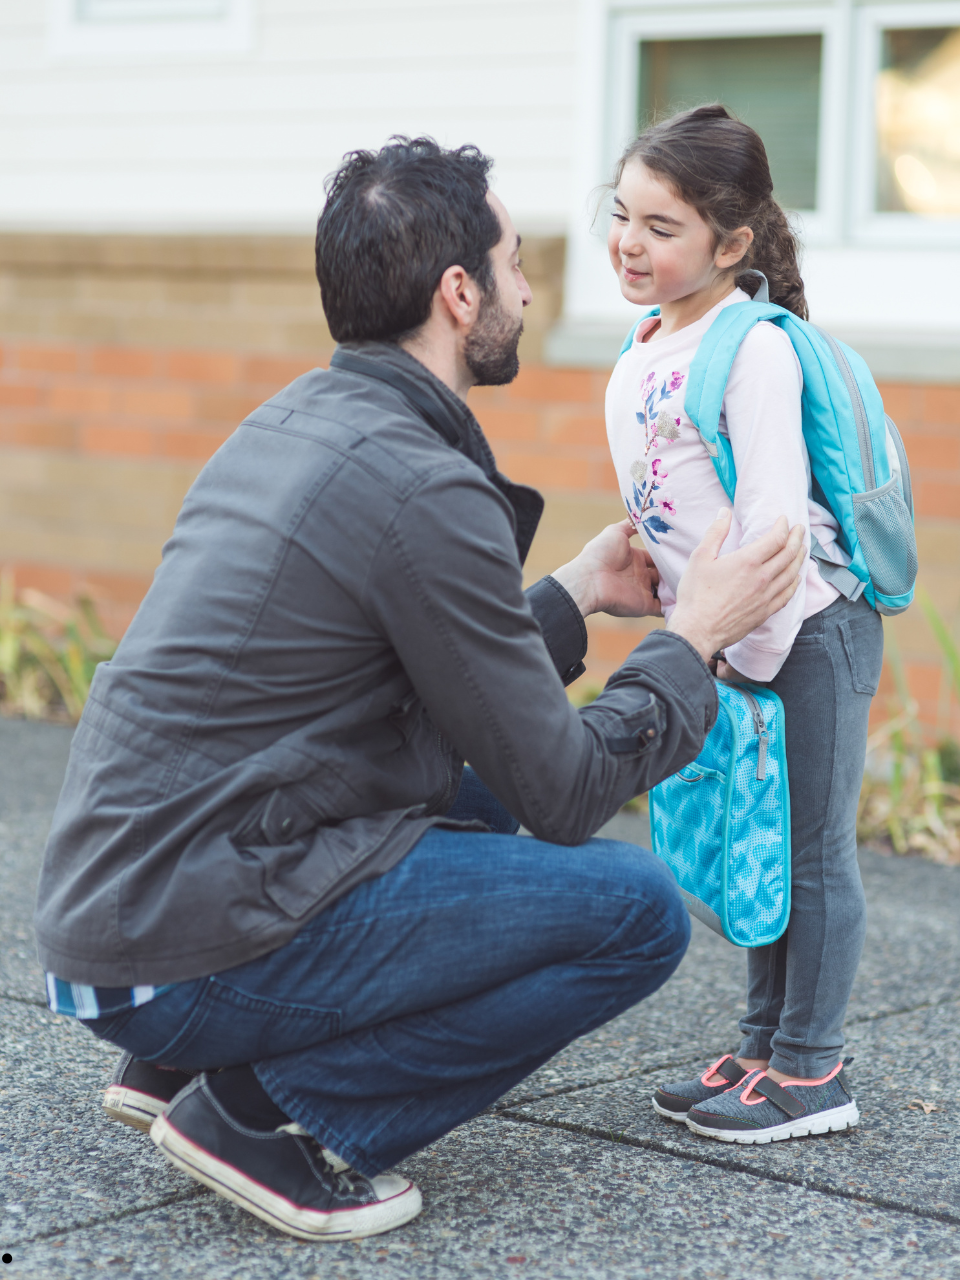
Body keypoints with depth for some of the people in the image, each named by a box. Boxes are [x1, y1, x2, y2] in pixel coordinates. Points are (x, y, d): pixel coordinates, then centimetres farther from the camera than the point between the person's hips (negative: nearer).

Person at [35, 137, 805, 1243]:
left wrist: (576, 593, 28)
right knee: (638, 911, -7)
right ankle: (275, 1111, -5)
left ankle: (183, 1067, 16)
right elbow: (564, 793, -10)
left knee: (477, 797, 27)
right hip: (193, 954, -9)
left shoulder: (292, 424, 12)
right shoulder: (423, 487, -17)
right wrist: (694, 635, 3)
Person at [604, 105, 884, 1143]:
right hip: (737, 641, 9)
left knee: (812, 853, 0)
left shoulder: (754, 349, -18)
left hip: (808, 630, -9)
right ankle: (763, 1047, 27)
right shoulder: (642, 355, 9)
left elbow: (774, 516, -22)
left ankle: (812, 1072, 9)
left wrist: (752, 656, -20)